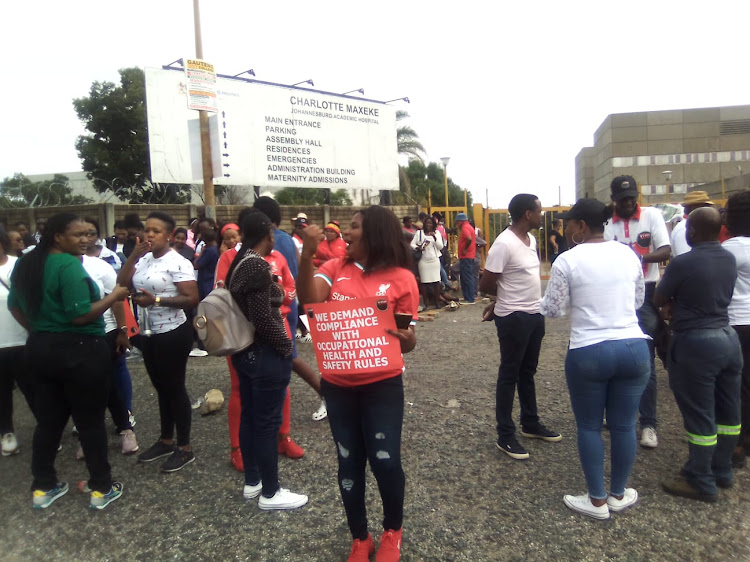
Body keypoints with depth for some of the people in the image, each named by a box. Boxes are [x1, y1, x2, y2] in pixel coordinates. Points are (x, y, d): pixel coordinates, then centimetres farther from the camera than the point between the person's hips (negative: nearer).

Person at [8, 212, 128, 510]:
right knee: (90, 421, 4)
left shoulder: (27, 264, 8)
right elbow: (80, 315, -25)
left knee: (48, 419, 17)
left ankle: (42, 487, 29)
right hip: (78, 351, -8)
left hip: (40, 349, 8)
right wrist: (113, 296, -14)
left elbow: (15, 305, 19)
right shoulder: (69, 265, -20)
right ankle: (101, 488, 16)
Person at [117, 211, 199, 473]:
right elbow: (121, 285, -3)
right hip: (148, 334, 7)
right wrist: (133, 255, -10)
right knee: (161, 388, 18)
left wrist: (156, 300, -24)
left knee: (174, 388, 2)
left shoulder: (178, 262, -15)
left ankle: (185, 448, 16)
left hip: (173, 334, -7)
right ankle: (166, 440, 34)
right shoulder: (143, 259, 6)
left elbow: (192, 299, -20)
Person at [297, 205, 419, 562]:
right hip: (337, 384, 3)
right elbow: (309, 300, -15)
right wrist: (307, 255, -26)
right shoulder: (336, 267, 2)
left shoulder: (401, 278, -6)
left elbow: (408, 337, -2)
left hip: (382, 384, -3)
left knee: (385, 461, 2)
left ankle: (392, 532, 34)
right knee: (349, 462, 15)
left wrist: (408, 341, -25)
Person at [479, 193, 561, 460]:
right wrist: (503, 299, 0)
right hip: (514, 318, -8)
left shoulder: (531, 239, 8)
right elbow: (485, 285, -18)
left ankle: (530, 424, 36)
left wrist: (501, 301, 7)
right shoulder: (504, 244, -20)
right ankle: (505, 436, 15)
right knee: (509, 376, 3)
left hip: (534, 315, 8)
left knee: (527, 372, 20)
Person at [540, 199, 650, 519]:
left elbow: (551, 310, -5)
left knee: (589, 426, 12)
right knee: (624, 425, 16)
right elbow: (638, 301, 17)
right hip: (634, 347, 5)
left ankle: (597, 500, 23)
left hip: (588, 352, -4)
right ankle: (619, 494, 33)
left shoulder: (567, 261, -10)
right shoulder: (628, 254, 5)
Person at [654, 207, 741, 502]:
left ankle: (701, 482, 16)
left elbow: (658, 300, -7)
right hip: (728, 337, 8)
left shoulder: (683, 263, -19)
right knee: (727, 411, 17)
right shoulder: (729, 259, 5)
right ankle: (722, 471, 34)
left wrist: (672, 303, 12)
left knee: (700, 416, 3)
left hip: (696, 343, -8)